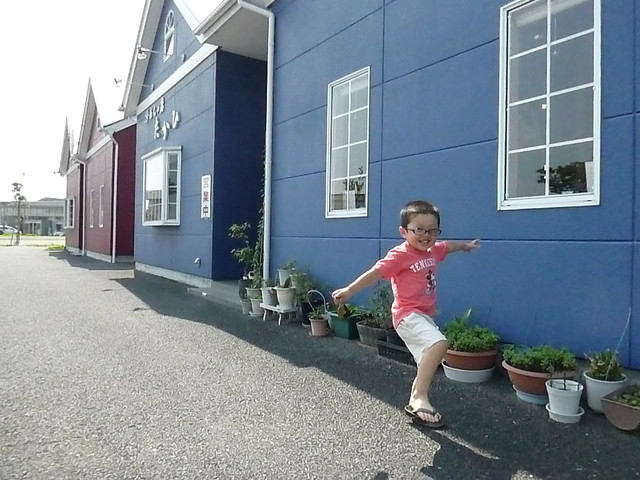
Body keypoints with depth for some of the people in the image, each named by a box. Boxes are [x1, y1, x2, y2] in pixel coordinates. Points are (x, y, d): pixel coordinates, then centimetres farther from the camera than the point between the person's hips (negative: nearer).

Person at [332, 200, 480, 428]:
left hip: (425, 316, 9)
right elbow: (376, 272, -20)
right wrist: (349, 290, -23)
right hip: (408, 315, -9)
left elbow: (448, 246, 31)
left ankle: (416, 403, 31)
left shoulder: (433, 251, 9)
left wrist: (465, 245, 47)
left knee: (429, 364, 15)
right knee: (439, 344, -30)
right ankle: (419, 399, -20)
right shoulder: (400, 255, -15)